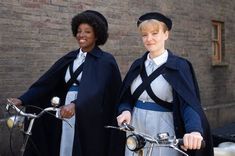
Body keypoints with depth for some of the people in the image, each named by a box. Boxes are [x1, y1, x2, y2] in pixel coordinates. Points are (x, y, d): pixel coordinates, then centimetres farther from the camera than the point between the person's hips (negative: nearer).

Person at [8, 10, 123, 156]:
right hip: (67, 117, 5)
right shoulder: (70, 58, 11)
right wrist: (22, 99, -9)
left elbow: (95, 88, -24)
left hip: (90, 122, -5)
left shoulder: (105, 61, -6)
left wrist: (75, 105, -42)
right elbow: (46, 81, 3)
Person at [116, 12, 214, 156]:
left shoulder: (179, 66, -8)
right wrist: (126, 110, -12)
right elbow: (127, 97, 11)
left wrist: (194, 130, -38)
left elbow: (189, 102, -19)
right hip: (136, 132, 5)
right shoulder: (138, 65, 7)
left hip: (163, 132, -4)